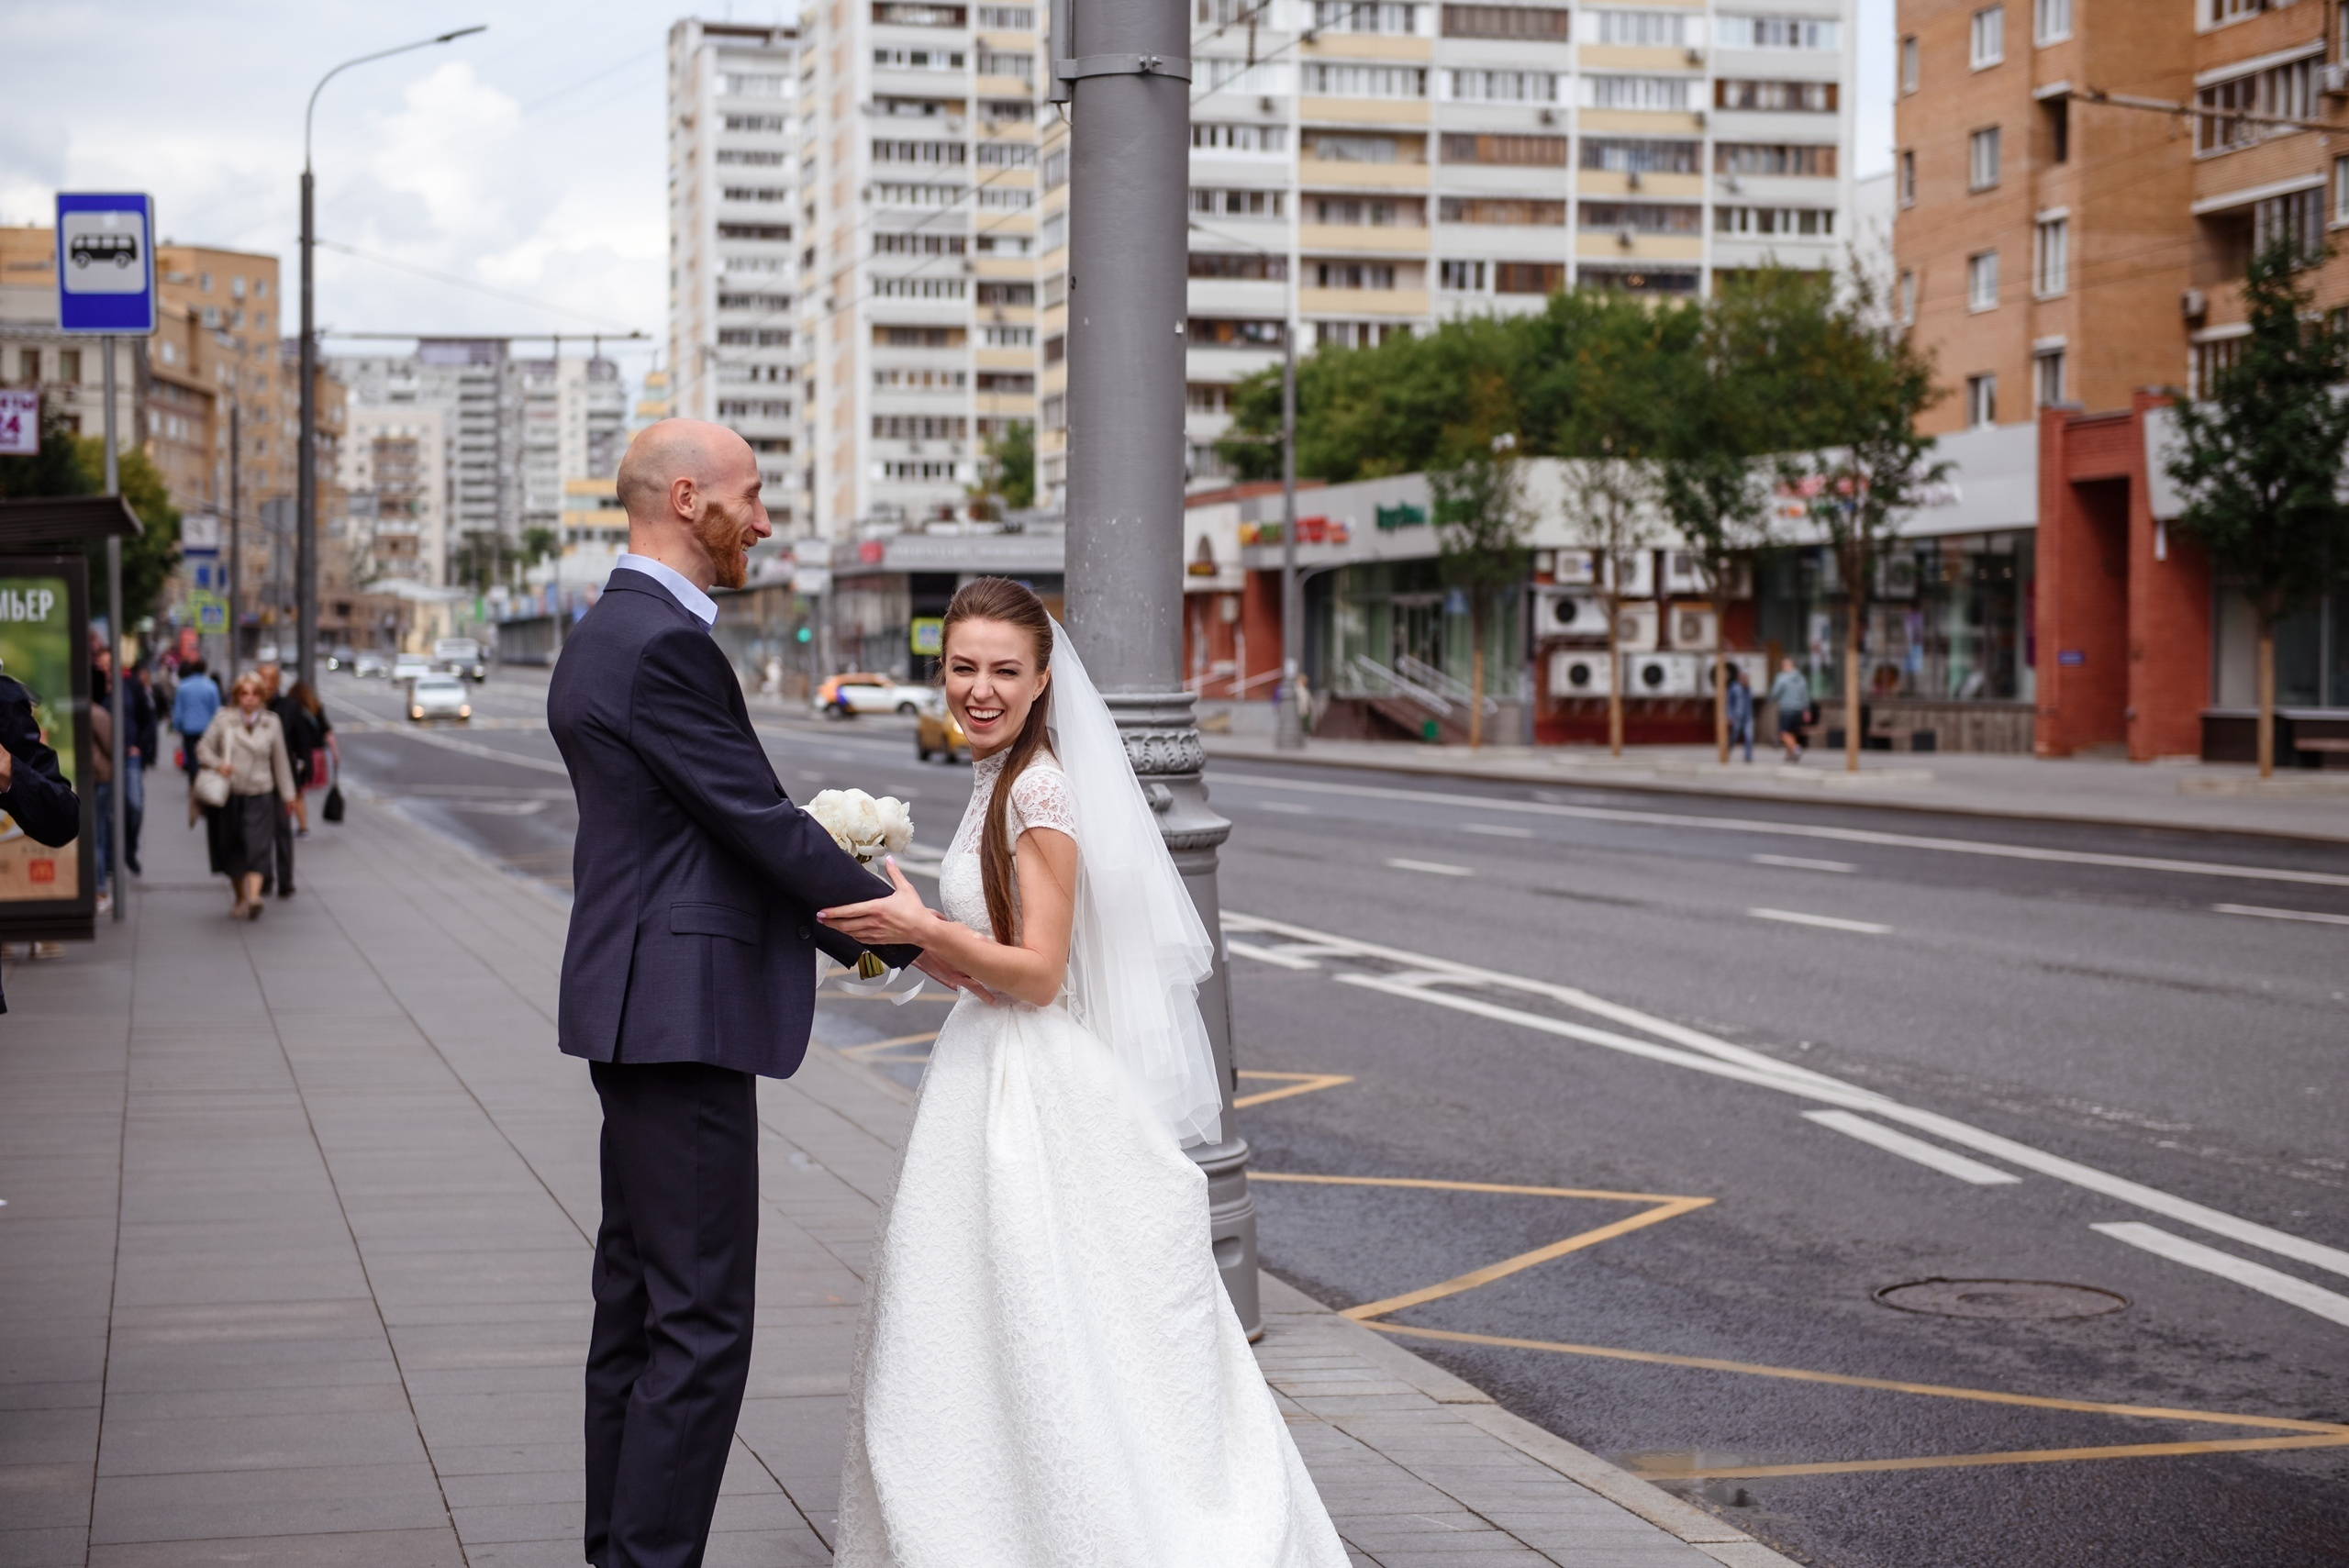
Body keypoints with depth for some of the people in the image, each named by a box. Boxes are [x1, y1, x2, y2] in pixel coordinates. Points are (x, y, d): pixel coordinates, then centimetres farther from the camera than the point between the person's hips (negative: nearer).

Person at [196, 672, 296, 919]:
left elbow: (280, 760, 10)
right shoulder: (224, 719, 0)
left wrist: (288, 794, 12)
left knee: (258, 846, -16)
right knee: (233, 848, 7)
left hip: (260, 795, -1)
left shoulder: (271, 723, 3)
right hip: (230, 794, 1)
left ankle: (254, 897, -28)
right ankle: (240, 898, 22)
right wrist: (217, 764, -15)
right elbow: (203, 746, 5)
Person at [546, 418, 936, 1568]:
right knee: (700, 1321, -7)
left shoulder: (601, 640, 17)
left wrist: (831, 923, 13)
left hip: (633, 1004, 11)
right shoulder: (663, 645, -16)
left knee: (638, 1308, 14)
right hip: (680, 1010, -11)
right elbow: (761, 821, -16)